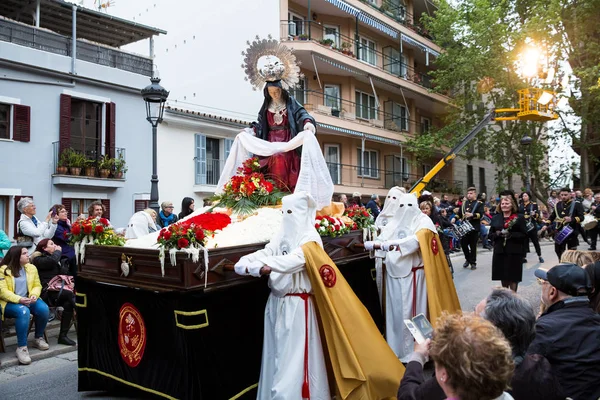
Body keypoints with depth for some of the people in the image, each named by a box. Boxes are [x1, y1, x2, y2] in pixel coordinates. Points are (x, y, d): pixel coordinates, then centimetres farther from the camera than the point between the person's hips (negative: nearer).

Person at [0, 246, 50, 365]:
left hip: (28, 300, 5)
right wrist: (19, 299, -27)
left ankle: (39, 338, -1)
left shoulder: (31, 268, 9)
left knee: (43, 308, -26)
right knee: (23, 311, -37)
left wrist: (34, 295, -14)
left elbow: (37, 285, 9)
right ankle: (21, 347, -29)